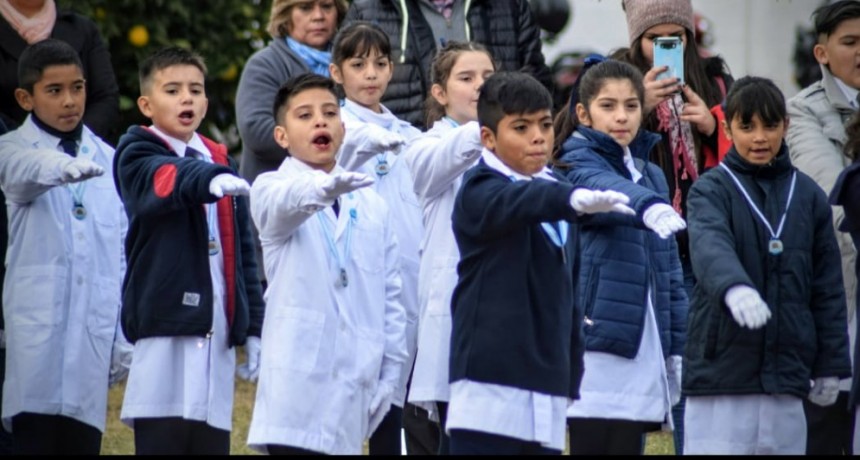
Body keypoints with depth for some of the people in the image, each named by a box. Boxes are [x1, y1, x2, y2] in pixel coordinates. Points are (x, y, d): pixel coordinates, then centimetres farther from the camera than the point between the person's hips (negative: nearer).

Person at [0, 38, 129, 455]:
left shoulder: (107, 159, 13)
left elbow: (122, 250, 14)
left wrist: (125, 335, 10)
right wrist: (66, 167, -47)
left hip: (93, 326, 3)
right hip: (37, 323, -3)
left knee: (82, 442, 4)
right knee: (34, 439, -7)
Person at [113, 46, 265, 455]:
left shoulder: (219, 161, 18)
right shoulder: (137, 154, 1)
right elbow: (169, 179, -24)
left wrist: (253, 326, 14)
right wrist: (209, 180, -45)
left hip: (217, 330, 5)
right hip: (164, 328, -5)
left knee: (212, 442, 3)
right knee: (163, 440, -9)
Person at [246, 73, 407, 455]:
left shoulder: (371, 205, 14)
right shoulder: (271, 189, 1)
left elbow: (390, 295, 16)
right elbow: (287, 202, -25)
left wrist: (389, 373, 10)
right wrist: (327, 186, -48)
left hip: (353, 379, 4)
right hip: (298, 377, -4)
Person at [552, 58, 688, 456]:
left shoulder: (652, 175, 17)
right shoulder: (577, 165, -4)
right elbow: (604, 188, -29)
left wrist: (676, 349, 13)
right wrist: (649, 207, -50)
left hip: (641, 352, 6)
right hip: (595, 348, -6)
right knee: (594, 446, -7)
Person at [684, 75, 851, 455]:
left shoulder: (808, 196, 10)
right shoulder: (712, 190, -1)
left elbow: (828, 286, 13)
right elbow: (710, 246, -23)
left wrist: (830, 366, 10)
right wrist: (734, 288, -44)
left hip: (787, 374, 4)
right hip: (722, 370, -4)